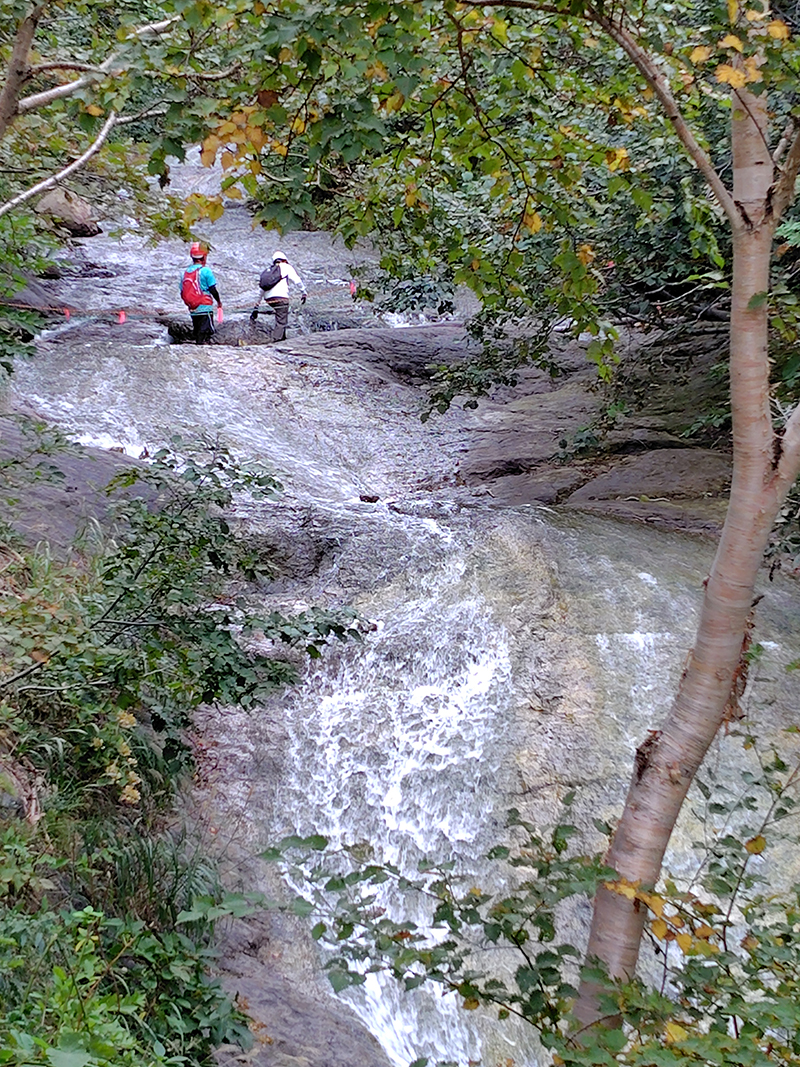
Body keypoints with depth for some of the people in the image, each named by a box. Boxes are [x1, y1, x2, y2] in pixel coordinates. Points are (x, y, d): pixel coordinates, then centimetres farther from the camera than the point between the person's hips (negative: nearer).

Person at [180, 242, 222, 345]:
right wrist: (219, 302, 9)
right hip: (205, 308, -6)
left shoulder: (185, 272, 7)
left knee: (197, 334, 15)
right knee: (205, 335, -6)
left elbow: (182, 294, 9)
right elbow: (213, 290, -7)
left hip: (192, 310, 6)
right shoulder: (205, 271, -9)